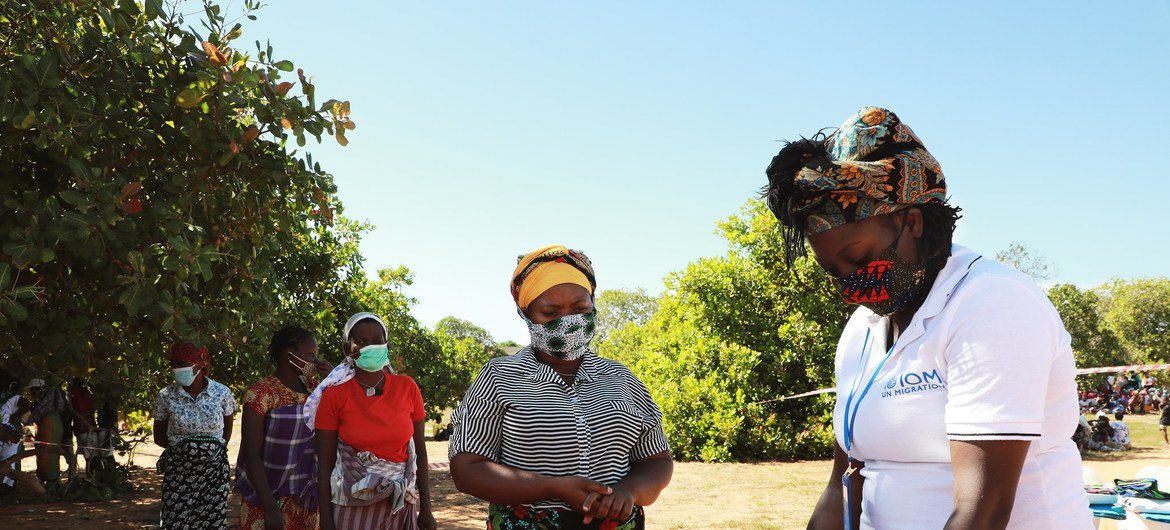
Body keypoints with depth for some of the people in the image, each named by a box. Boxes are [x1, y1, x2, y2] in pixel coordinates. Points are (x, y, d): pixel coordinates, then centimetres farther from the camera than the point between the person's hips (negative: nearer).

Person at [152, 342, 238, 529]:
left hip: (214, 470, 1)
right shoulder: (166, 396, -4)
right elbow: (159, 437, 7)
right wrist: (181, 447, -1)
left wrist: (217, 449, 6)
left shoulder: (222, 393, -3)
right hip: (178, 472, -1)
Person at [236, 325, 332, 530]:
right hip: (268, 495, -6)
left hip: (306, 495, 6)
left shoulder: (310, 386, 3)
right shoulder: (261, 393, -15)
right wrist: (270, 508, -23)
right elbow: (251, 454, -18)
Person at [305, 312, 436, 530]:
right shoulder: (334, 396, -6)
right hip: (353, 506, -2)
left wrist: (425, 509, 3)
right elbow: (325, 463, -5)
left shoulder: (407, 388, -1)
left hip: (401, 503, 2)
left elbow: (420, 452, 4)